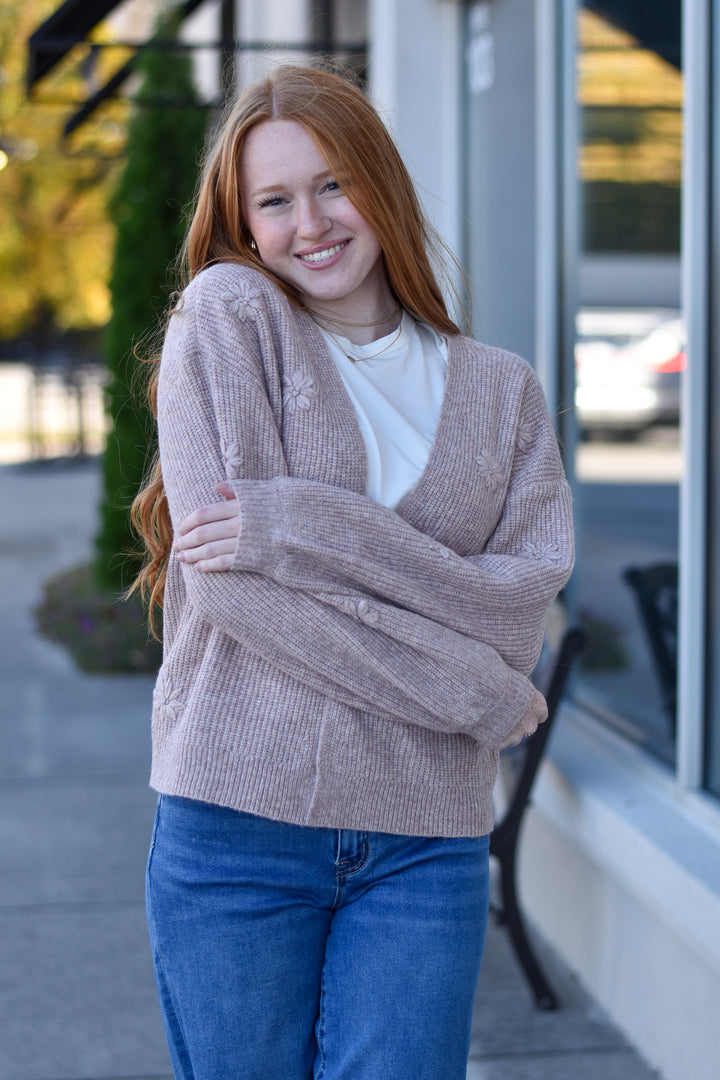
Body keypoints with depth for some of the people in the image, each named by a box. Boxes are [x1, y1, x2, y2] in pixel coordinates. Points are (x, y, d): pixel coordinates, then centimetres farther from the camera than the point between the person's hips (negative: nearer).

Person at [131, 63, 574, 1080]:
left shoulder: (502, 391, 10)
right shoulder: (226, 315, 0)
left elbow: (522, 609, -4)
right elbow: (226, 576, -10)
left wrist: (298, 528, -16)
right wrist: (479, 692, -7)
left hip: (426, 838, 2)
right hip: (239, 816, -2)